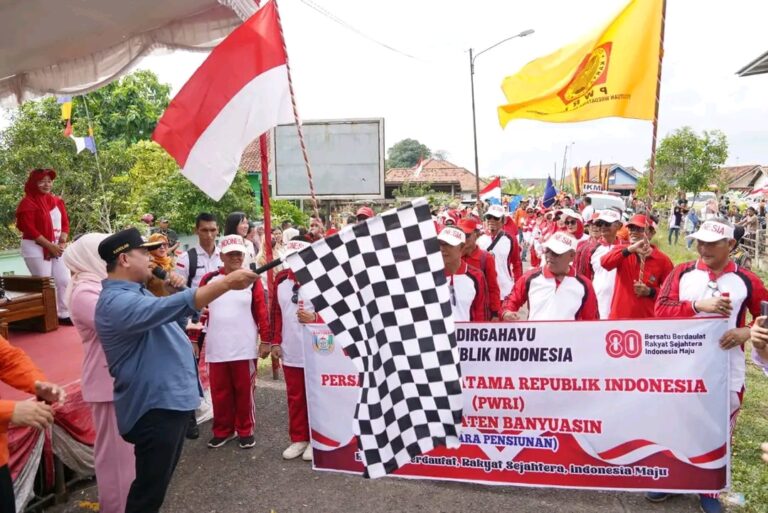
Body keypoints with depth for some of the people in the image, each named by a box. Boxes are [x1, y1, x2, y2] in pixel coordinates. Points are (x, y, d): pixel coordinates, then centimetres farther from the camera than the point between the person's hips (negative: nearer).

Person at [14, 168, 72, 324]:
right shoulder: (28, 203, -8)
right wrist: (50, 246, -17)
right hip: (36, 249, -6)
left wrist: (62, 243, -6)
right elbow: (29, 229, -14)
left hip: (57, 248, 6)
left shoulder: (57, 201, 10)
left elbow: (65, 223, 10)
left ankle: (64, 315, 13)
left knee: (64, 281, 4)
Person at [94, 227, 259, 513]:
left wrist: (175, 290, 1)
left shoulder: (134, 292, 12)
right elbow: (175, 307, -37)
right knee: (149, 489, 5)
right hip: (154, 407, -10)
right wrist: (227, 283, -38)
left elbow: (162, 314, 21)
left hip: (170, 400, 10)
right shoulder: (117, 301, -23)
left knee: (158, 482, 25)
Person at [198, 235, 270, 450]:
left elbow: (262, 312, -2)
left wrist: (266, 340, -3)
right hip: (216, 349, 2)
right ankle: (222, 430, 28)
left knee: (244, 391, 8)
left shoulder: (252, 280, -1)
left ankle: (246, 431, 23)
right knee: (219, 392, 12)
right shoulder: (209, 280, 3)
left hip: (244, 348, -2)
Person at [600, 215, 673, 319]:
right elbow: (605, 262, -24)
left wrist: (650, 292, -14)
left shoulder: (662, 260, -3)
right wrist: (629, 249, -35)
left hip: (647, 320, -1)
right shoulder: (622, 252, 0)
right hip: (619, 317, 1)